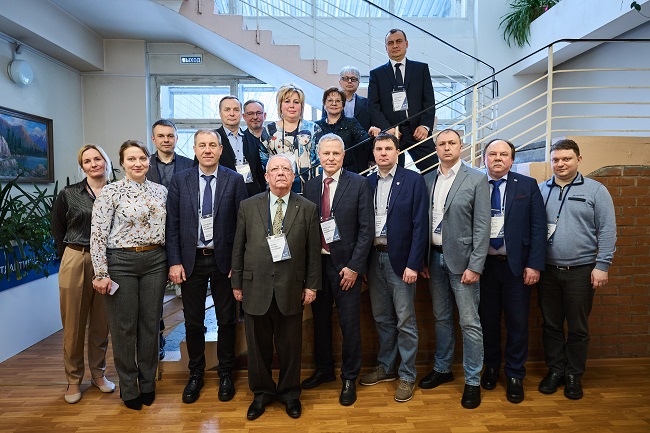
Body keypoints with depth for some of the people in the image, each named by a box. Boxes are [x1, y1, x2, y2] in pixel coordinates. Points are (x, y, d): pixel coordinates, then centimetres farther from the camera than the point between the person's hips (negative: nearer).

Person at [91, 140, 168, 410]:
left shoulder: (161, 191, 7)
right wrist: (101, 273, -10)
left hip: (155, 261, 4)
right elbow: (98, 233, -8)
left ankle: (148, 383, 28)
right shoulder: (111, 191, -6)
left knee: (150, 323, 11)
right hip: (121, 262, -3)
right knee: (124, 326, 6)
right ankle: (128, 387, 25)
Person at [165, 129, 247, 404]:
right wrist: (174, 262, -5)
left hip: (224, 260, -1)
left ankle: (225, 374, 29)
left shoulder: (234, 180, -2)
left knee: (226, 320, 11)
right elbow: (172, 224, 0)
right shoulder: (180, 180, 2)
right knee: (193, 321, 13)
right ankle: (195, 374, 32)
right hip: (191, 260, 1)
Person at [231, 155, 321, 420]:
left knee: (290, 345, 11)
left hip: (291, 288, 0)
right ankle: (261, 392, 34)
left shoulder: (308, 208, 2)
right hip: (256, 286, 1)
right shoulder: (249, 206, 4)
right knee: (258, 345, 12)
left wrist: (312, 285, 0)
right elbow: (238, 247, 5)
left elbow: (313, 250, 2)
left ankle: (289, 393, 33)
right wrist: (237, 283, 4)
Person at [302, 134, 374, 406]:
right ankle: (323, 370, 37)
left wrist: (354, 266, -13)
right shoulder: (310, 186, 6)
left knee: (349, 323, 6)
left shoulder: (359, 184, -6)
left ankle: (349, 378, 26)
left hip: (346, 265, -4)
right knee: (320, 319, 16)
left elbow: (367, 229, -9)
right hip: (317, 262, 4)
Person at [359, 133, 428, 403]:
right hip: (374, 258, 5)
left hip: (400, 259, -4)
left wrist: (413, 264, -14)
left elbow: (420, 225, -9)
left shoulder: (413, 180, -5)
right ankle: (386, 367, 32)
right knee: (382, 318, 15)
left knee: (405, 321, 4)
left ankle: (406, 376, 20)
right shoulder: (368, 183, 9)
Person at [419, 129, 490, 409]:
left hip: (461, 258, -4)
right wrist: (422, 259, 4)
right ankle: (442, 369, 32)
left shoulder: (476, 179, -4)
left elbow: (482, 226, -8)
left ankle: (473, 381, 17)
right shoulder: (427, 179, 8)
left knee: (469, 322, 2)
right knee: (441, 317, 16)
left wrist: (475, 266, -13)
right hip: (434, 257, 4)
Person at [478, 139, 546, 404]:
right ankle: (491, 368, 32)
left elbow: (538, 228, -1)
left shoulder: (527, 185, 2)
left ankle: (515, 376, 25)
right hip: (483, 264, 1)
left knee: (517, 322, 7)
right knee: (487, 320, 12)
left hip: (516, 265, 0)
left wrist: (534, 265, -8)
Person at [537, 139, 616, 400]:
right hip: (547, 270, 2)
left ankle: (574, 374, 25)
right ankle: (555, 370, 27)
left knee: (578, 327, 9)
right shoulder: (540, 191, 5)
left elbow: (607, 231, -3)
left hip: (581, 271, -2)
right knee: (551, 324, 11)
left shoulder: (595, 190, 0)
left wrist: (602, 265, -9)